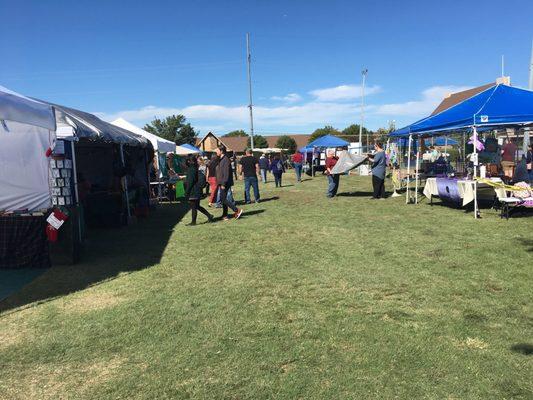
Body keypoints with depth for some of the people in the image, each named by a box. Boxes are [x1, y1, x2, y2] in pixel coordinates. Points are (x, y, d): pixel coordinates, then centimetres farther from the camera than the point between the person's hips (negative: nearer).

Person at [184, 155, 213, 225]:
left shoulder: (191, 170, -17)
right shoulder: (196, 169, 10)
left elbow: (190, 182, -19)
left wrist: (186, 193, -13)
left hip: (193, 192, -9)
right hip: (198, 191, 9)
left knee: (193, 207, 1)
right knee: (197, 206, 18)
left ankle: (193, 221, 10)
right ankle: (209, 216, 19)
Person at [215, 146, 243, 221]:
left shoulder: (226, 160, -15)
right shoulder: (221, 159, 16)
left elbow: (226, 173, -21)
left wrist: (223, 184, -23)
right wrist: (220, 183, 20)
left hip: (225, 183, -10)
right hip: (222, 183, 10)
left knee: (223, 199, -10)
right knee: (223, 199, 11)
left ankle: (237, 210, -6)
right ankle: (224, 215, 16)